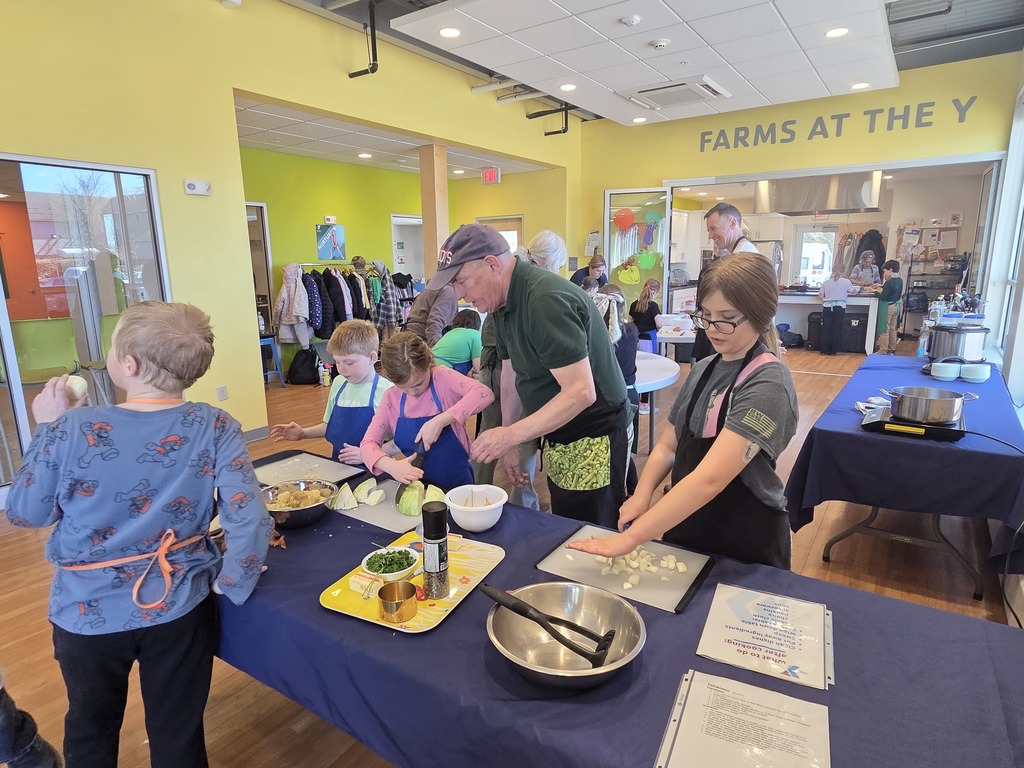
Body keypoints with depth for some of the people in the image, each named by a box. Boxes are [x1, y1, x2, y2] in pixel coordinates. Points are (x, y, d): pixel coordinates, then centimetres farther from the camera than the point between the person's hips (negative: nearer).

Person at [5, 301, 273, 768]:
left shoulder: (72, 430, -21)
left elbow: (24, 513, -5)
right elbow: (249, 519, -25)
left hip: (86, 615, 1)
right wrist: (230, 585, -8)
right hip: (179, 610, -1)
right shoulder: (215, 428, -19)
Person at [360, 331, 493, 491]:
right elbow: (368, 442, -2)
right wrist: (391, 465, -22)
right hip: (418, 486, 3)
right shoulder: (391, 398, 0)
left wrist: (440, 421, -31)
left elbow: (483, 394, -24)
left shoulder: (442, 377, -9)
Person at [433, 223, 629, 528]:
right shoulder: (504, 302, 5)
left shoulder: (545, 300, -26)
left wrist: (509, 436, -28)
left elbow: (581, 392, -29)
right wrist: (507, 444, 11)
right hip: (558, 440, 9)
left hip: (592, 439, -9)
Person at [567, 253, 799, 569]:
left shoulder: (767, 384, -22)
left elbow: (709, 479, -31)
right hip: (683, 526, 6)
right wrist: (642, 494, -15)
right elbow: (668, 446, 3)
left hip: (744, 545, -6)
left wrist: (630, 537, -34)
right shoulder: (703, 369, 1)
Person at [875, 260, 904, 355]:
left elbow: (883, 297, -21)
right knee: (893, 329, 14)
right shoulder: (900, 280, 5)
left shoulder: (889, 282, -21)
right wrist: (881, 286, 17)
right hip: (896, 306, 8)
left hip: (888, 307, -8)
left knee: (884, 329, -3)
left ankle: (883, 351, -1)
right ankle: (892, 349, 21)